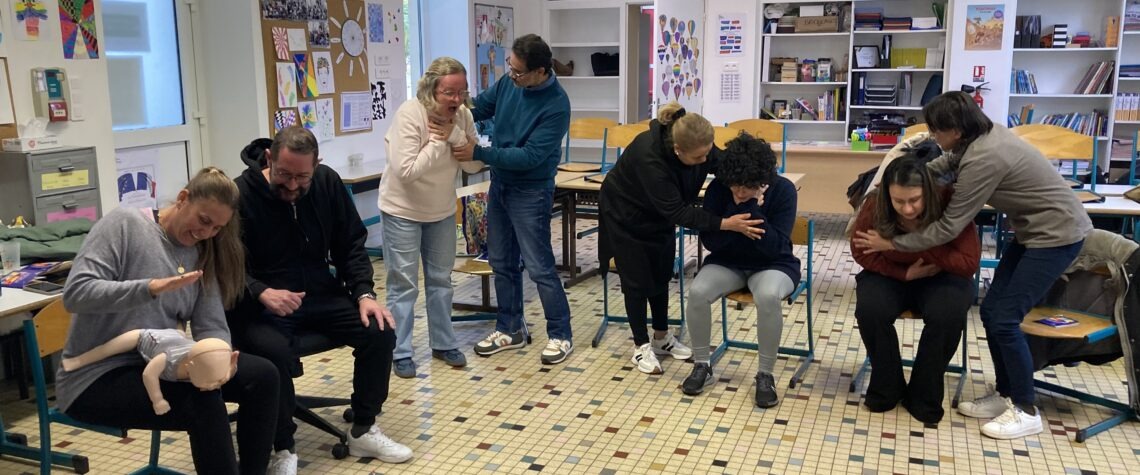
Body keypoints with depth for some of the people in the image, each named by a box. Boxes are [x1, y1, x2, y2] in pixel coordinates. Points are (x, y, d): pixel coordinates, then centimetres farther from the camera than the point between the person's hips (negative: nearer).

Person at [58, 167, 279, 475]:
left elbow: (211, 327, 0)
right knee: (202, 399, -30)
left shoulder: (202, 255, 6)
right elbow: (76, 292, -20)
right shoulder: (125, 223, -10)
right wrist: (152, 287, -33)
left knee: (262, 375, -8)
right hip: (98, 376, -6)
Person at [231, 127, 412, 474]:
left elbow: (351, 245, 7)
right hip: (262, 305, -5)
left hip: (321, 296, 5)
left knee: (380, 333, -14)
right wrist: (262, 293, -33)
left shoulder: (328, 183, 1)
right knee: (274, 353, -35)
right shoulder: (240, 195, -14)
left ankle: (363, 431, 5)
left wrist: (364, 294, -8)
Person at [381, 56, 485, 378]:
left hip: (442, 211, 6)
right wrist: (438, 142, -25)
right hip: (403, 211, -5)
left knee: (441, 279, 15)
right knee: (403, 283, 0)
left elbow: (474, 165, -9)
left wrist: (455, 135, -23)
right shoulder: (409, 115, -24)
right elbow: (405, 170, -30)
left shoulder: (462, 115, -7)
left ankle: (443, 343, 28)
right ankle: (399, 352, 11)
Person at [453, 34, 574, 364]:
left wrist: (478, 154, -25)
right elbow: (479, 107, 11)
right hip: (499, 184, 7)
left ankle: (561, 335, 13)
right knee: (502, 262, 14)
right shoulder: (508, 83, -4)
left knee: (538, 267, -2)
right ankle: (510, 329, 27)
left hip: (531, 193, -7)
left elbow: (530, 156, -26)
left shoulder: (556, 106, -23)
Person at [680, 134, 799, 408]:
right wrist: (727, 225, -30)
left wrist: (754, 207, -31)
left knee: (768, 297, -36)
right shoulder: (718, 188, -12)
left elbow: (776, 246, -22)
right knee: (697, 292, -28)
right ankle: (702, 366, -7)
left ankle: (765, 375, -17)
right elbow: (709, 241, -12)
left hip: (772, 265, -2)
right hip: (728, 263, 2)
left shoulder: (783, 189, -17)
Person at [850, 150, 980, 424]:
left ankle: (924, 397, -9)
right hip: (891, 274, 1)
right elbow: (860, 252, -8)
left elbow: (969, 262, -23)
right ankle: (887, 388, -5)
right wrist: (905, 273, -19)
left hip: (940, 277, -1)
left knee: (947, 314, -32)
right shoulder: (875, 204, -22)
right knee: (870, 309, -29)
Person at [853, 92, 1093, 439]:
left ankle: (1026, 411, 5)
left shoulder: (984, 159, -29)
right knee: (991, 311, 8)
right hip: (1033, 230, 10)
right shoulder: (982, 136, -2)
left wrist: (891, 244, -19)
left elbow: (949, 227, -25)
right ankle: (1005, 394, 20)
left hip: (1057, 234, -9)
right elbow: (945, 163, 21)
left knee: (1004, 319, -9)